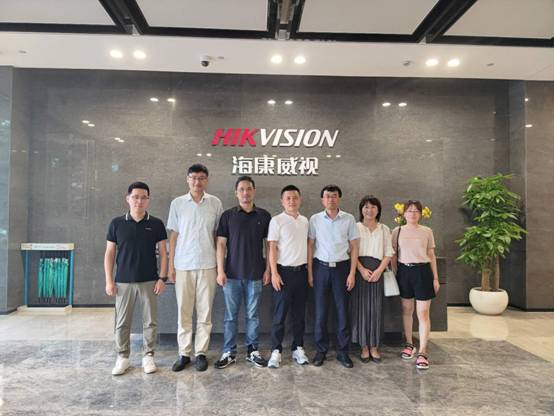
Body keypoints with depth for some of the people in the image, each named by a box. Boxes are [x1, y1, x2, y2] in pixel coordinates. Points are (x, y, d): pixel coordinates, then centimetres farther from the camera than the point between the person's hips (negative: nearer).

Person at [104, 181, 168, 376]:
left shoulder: (156, 224, -1)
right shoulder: (117, 223, 0)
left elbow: (163, 253, 2)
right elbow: (109, 253, 3)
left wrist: (162, 278, -5)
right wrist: (109, 280, -2)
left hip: (149, 281, 0)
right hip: (123, 282, 0)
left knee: (150, 321, 7)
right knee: (122, 322, 8)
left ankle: (148, 356, 22)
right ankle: (122, 357, 24)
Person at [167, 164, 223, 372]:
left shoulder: (215, 203, 1)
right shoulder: (177, 203, 2)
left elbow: (218, 235, 6)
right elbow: (174, 235, 5)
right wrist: (171, 265, 2)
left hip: (208, 265, 0)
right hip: (183, 265, 1)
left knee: (205, 311, 6)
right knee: (183, 311, 7)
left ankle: (201, 352, 19)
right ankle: (184, 353, 19)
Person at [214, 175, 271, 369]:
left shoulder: (264, 216, 3)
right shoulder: (228, 215, 0)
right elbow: (221, 244, 0)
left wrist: (267, 269, 0)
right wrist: (220, 270, -6)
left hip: (255, 274, 1)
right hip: (232, 274, 0)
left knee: (252, 315, 10)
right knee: (230, 315, 7)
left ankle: (253, 350, 23)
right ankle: (229, 352, 19)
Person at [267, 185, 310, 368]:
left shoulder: (305, 221, 9)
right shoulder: (277, 220, -6)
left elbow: (307, 246, 14)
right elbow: (272, 248, -8)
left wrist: (309, 270, 10)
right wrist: (274, 273, -14)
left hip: (301, 271, 5)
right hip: (284, 271, -4)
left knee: (299, 313, 11)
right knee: (280, 313, 1)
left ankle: (298, 348, 22)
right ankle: (276, 351, 12)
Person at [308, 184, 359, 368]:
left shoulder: (349, 219, 0)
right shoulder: (315, 219, 1)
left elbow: (354, 247, 2)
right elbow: (310, 246, 3)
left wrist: (352, 273, -3)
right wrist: (310, 273, 0)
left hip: (341, 267, 0)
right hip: (321, 267, 0)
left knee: (343, 311, 5)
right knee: (320, 311, 6)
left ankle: (343, 351, 19)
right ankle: (321, 350, 20)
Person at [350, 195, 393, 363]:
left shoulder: (384, 229, 10)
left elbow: (388, 253, 6)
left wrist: (379, 271, -8)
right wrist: (362, 269, -14)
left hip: (377, 271, 2)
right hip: (359, 270, -1)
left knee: (375, 307, 2)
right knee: (360, 306, -1)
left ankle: (374, 346, 13)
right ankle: (364, 346, 10)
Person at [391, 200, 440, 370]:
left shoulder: (427, 231, 4)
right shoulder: (397, 231, 4)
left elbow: (431, 255, 7)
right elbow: (393, 255, 7)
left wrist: (435, 278, 4)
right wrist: (394, 275, 1)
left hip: (422, 271, -1)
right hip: (404, 271, 1)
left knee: (423, 313, -4)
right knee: (407, 310, 11)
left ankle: (422, 352, 1)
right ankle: (409, 344, 27)